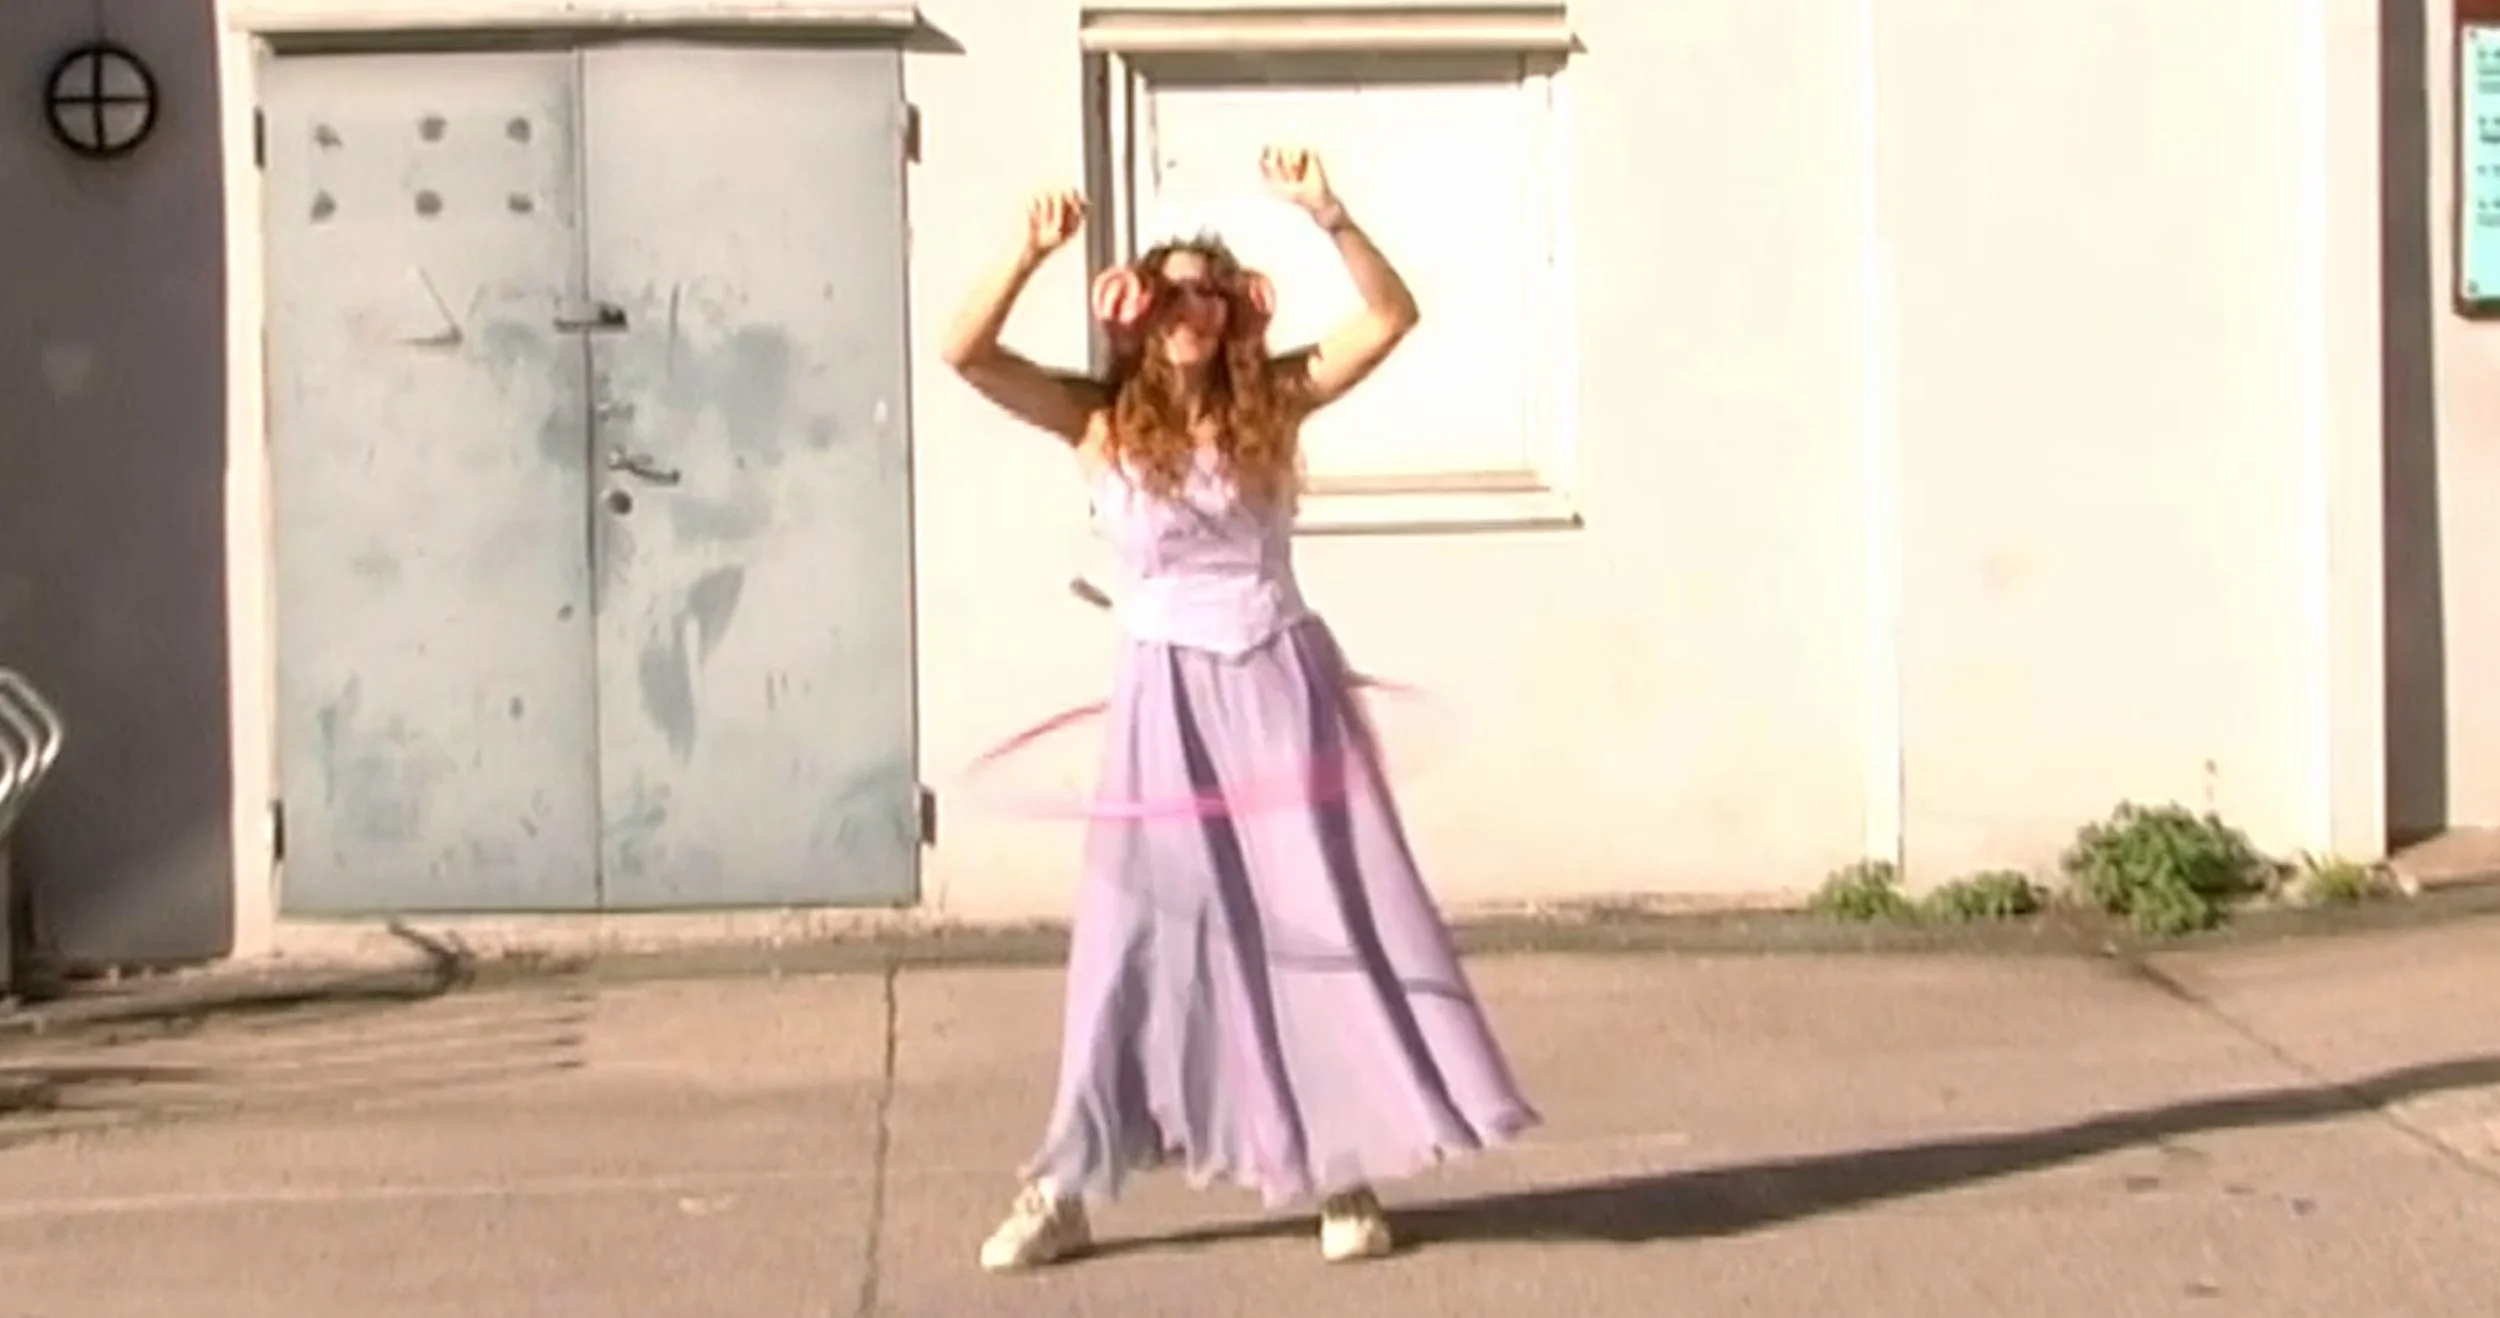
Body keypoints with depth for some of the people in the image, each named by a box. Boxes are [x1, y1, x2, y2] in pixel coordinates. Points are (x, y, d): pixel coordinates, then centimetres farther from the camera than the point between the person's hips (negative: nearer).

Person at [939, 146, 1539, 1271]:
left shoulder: (1273, 402, 2)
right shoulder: (1099, 419, -1)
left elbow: (1392, 316, -5)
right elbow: (964, 354, -11)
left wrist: (1325, 216, -16)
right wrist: (1032, 254, -22)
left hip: (1284, 688, 1)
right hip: (1167, 702, -1)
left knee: (1322, 920, 3)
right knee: (1140, 933, 1)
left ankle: (1345, 1174, 14)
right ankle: (1065, 1190, 8)